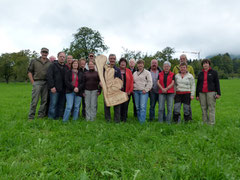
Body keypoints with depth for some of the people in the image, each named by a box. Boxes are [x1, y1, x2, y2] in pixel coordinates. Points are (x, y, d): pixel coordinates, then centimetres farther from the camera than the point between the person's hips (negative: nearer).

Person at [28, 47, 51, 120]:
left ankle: (41, 116, 16)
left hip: (46, 83, 2)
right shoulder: (34, 61, 9)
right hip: (37, 83, -1)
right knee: (34, 101, -3)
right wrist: (33, 82, -1)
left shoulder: (50, 63, 8)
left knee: (44, 100, 5)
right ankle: (31, 117, 6)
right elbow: (29, 72, 8)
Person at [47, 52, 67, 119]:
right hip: (55, 89, -4)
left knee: (62, 104, 7)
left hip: (63, 90, 5)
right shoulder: (53, 65, 3)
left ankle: (59, 117, 17)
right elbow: (49, 76, -6)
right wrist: (52, 86, -14)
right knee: (53, 104, -2)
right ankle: (51, 118, 8)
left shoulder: (66, 67, 16)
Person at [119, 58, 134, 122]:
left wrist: (130, 90, -3)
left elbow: (131, 81, 4)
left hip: (127, 91, 1)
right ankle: (120, 117, 16)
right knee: (120, 104, 3)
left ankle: (124, 118, 14)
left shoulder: (129, 71, 7)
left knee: (125, 104, 3)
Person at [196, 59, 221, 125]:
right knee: (203, 108, 3)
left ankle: (211, 123, 1)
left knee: (211, 108, -4)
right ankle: (205, 122, 11)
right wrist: (197, 95, 12)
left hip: (211, 92, -3)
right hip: (202, 93, 3)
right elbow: (198, 84, 16)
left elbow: (217, 83, 3)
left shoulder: (214, 72, 7)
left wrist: (218, 93, -4)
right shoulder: (200, 74, 15)